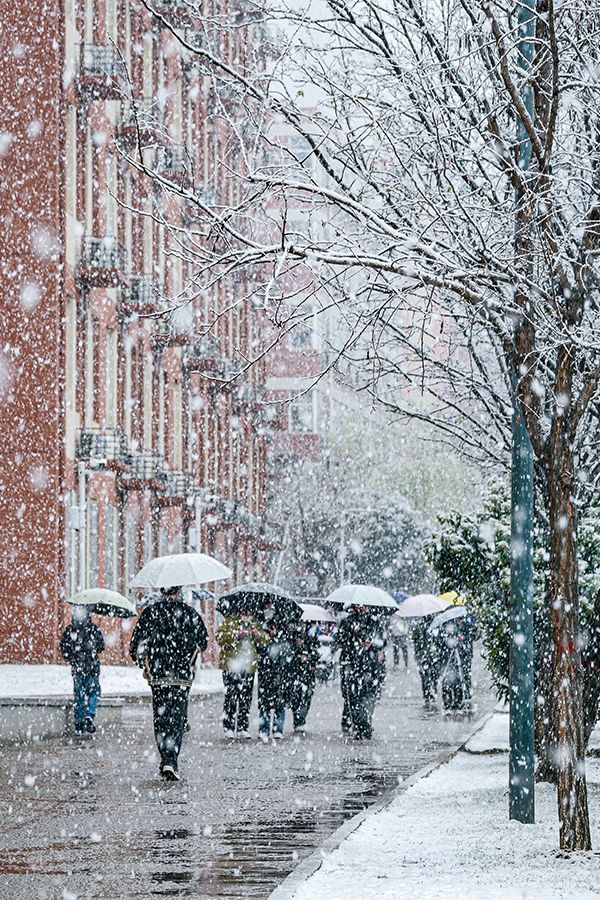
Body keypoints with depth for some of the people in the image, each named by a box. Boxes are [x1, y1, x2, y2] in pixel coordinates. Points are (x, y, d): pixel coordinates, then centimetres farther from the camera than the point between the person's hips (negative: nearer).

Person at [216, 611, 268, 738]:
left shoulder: (255, 624, 14)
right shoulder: (229, 622, 1)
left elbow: (265, 641, 10)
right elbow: (220, 637, -12)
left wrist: (257, 634, -10)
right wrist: (237, 634, -21)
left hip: (248, 669, 4)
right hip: (231, 666, -4)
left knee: (246, 699, 6)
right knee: (231, 697, -6)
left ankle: (243, 728, 12)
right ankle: (229, 727, -1)